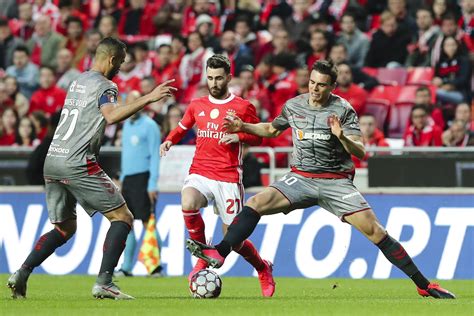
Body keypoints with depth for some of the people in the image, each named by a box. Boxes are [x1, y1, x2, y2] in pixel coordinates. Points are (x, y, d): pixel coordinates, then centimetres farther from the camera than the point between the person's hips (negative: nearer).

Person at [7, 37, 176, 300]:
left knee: (64, 227, 20)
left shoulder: (79, 81, 20)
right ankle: (104, 282, -14)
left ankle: (21, 274, 3)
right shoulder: (104, 85, -6)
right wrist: (149, 98, -27)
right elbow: (111, 116, -25)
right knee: (122, 217, -2)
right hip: (77, 163, -8)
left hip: (52, 160, 8)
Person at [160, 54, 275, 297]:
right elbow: (182, 127, 25)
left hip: (228, 178, -2)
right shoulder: (197, 106, 11)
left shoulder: (242, 107, 2)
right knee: (188, 204, -33)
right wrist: (169, 141, 4)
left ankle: (263, 269, 30)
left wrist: (238, 136, -13)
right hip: (200, 173, 2)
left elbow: (258, 136, 7)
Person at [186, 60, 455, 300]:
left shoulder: (343, 110, -8)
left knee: (374, 229, -14)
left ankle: (424, 285, -7)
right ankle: (218, 254, -24)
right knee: (256, 203, -20)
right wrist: (243, 127, 12)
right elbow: (272, 129, 25)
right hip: (301, 178, 3)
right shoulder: (293, 106, 3)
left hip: (337, 181, -3)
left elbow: (360, 152, -13)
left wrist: (342, 137, -32)